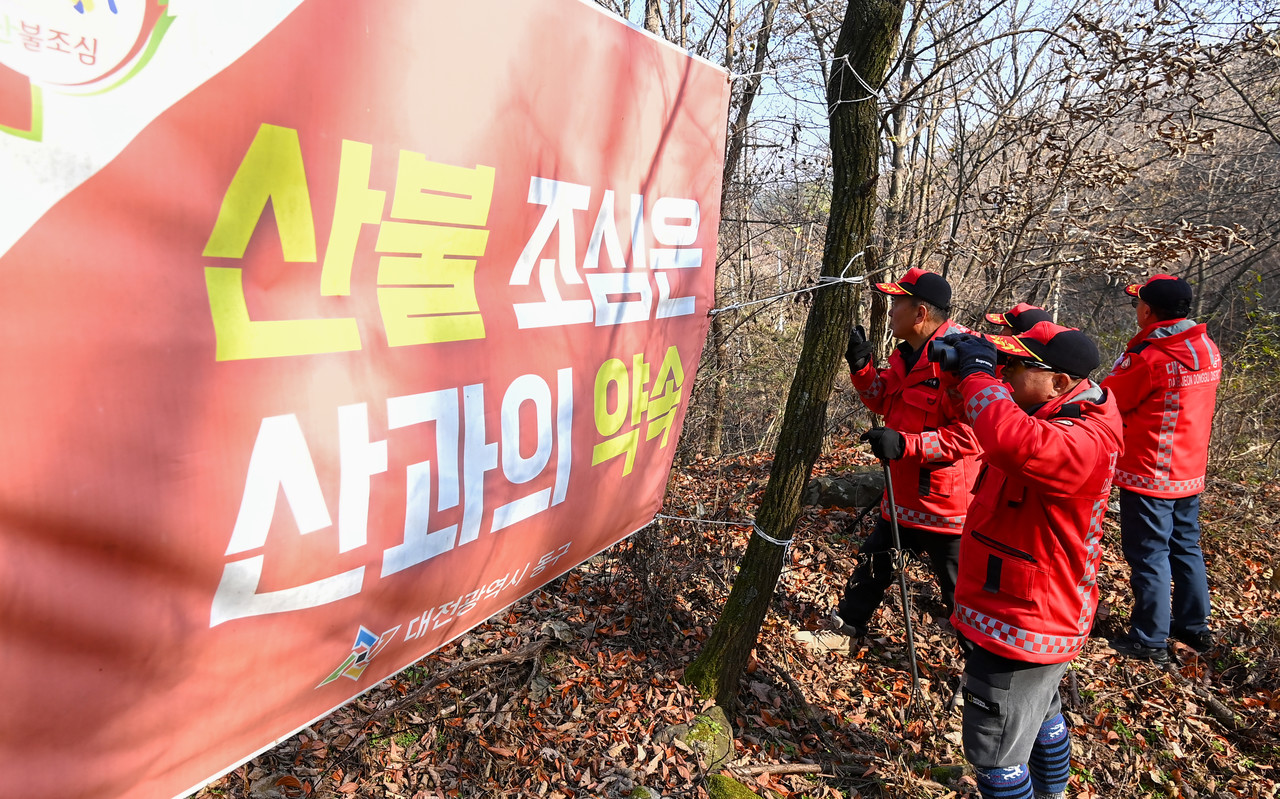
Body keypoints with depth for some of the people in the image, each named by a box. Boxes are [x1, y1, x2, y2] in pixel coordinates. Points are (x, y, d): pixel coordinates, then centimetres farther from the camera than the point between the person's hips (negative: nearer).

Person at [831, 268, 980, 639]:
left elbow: (971, 434, -28)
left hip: (943, 502, -9)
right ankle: (849, 621, 44)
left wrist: (905, 444, -32)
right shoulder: (907, 353, 7)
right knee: (874, 557, 24)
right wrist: (861, 366, -1)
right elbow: (883, 400, 16)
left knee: (960, 590, 7)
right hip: (903, 493, 9)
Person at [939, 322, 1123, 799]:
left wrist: (979, 373, -36)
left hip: (1021, 627, -11)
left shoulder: (1083, 441, -31)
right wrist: (969, 367, -3)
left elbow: (1012, 441, -52)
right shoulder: (1051, 416, 0)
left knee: (994, 748, 4)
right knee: (1042, 712, 32)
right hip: (1034, 616, 11)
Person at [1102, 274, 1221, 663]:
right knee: (1186, 547, 20)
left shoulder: (1148, 357, -22)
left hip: (1148, 474, -7)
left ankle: (1150, 639, 13)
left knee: (1148, 554, 3)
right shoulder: (1208, 349, 2)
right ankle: (1194, 626, 33)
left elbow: (1108, 401, -11)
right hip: (1190, 471, 8)